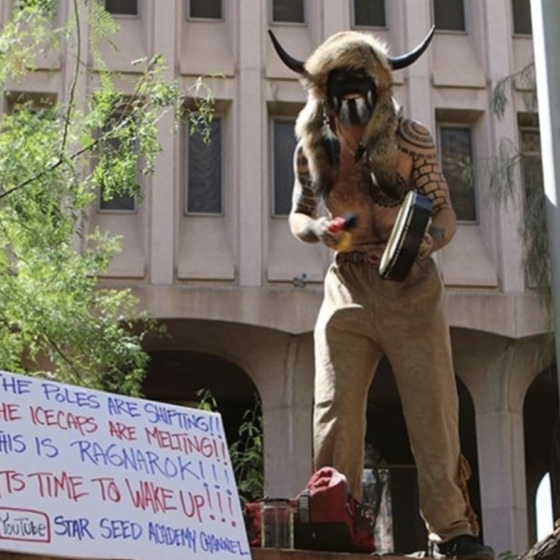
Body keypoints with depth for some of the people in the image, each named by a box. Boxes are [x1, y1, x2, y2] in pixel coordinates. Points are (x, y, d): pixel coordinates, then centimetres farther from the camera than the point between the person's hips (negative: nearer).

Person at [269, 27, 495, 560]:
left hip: (412, 288, -2)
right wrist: (318, 229, -12)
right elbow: (298, 215, 12)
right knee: (335, 414, 1)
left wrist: (432, 238, -25)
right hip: (348, 290, 2)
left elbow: (443, 209, -2)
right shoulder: (312, 148, 0)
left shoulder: (411, 139, -7)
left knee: (435, 410, -2)